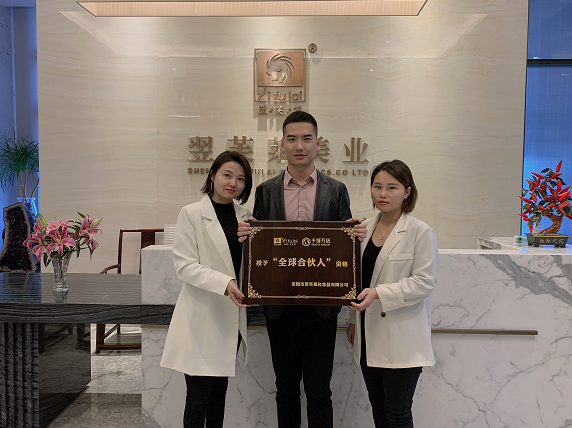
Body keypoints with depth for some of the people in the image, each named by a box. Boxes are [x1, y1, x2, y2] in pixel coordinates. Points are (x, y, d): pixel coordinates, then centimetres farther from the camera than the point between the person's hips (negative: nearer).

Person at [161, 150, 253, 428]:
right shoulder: (191, 214, -5)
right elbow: (184, 265, -12)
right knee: (198, 398, 0)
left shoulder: (245, 216, 10)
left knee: (219, 393, 16)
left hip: (233, 316, 5)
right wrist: (224, 283, -24)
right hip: (202, 316, -5)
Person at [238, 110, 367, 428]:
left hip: (321, 306, -1)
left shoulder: (336, 191, 3)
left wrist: (357, 237, -17)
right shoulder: (266, 191, 5)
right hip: (279, 306, 1)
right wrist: (246, 236, -15)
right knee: (286, 387, 15)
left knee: (318, 390, 7)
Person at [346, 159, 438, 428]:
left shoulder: (421, 232, -11)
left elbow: (423, 281, -14)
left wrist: (379, 293, -24)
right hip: (369, 336, 6)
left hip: (401, 339, -6)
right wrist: (353, 320, 17)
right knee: (378, 406, 18)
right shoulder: (364, 229, 7)